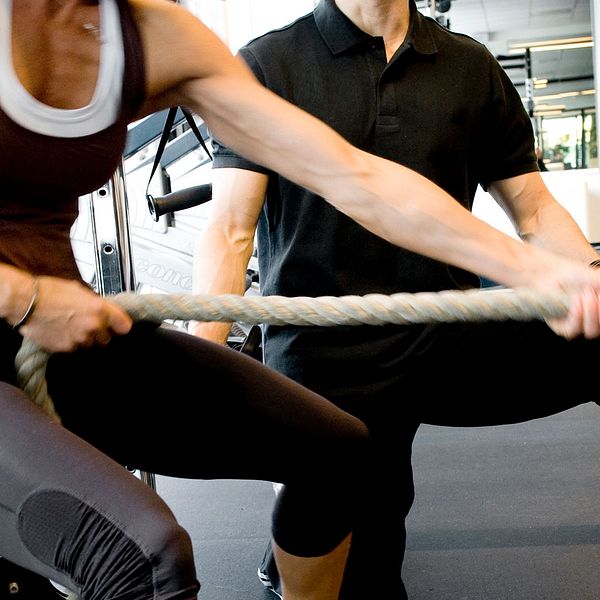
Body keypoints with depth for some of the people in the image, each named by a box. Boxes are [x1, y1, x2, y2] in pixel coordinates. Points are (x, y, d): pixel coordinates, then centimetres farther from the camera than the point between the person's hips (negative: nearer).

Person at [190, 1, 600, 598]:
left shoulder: (471, 67, 11)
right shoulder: (268, 62, 1)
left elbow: (534, 208, 11)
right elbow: (230, 228, -7)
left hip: (444, 343, 4)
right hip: (323, 353, -3)